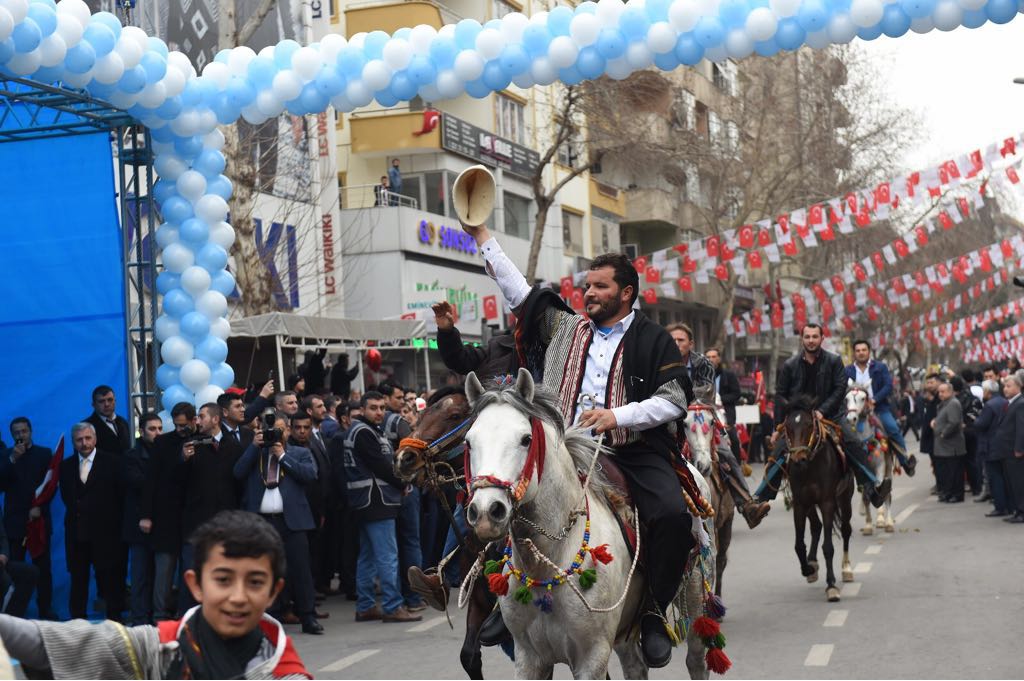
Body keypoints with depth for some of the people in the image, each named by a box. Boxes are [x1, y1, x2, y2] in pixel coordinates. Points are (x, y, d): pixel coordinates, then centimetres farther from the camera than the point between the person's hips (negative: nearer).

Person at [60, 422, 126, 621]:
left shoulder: (112, 462, -1)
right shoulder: (66, 466, 10)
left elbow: (122, 494, -1)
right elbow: (66, 496, 16)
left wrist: (116, 521, -2)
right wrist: (75, 511, 5)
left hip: (105, 531, -3)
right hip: (76, 531, 3)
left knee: (110, 580, 0)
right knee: (78, 580, 7)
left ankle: (114, 618, 7)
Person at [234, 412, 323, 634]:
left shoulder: (300, 453, 14)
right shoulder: (255, 453, 17)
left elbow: (310, 474, -4)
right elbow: (238, 473, 2)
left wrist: (283, 455, -3)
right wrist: (254, 446, -2)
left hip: (291, 520, -1)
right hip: (260, 521, 1)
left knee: (300, 569, -3)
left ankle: (308, 618, 1)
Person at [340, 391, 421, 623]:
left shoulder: (371, 431, 18)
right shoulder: (364, 433, -13)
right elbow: (381, 466, -15)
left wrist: (399, 483, 6)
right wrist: (402, 483, -3)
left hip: (366, 503, 11)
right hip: (376, 501, -11)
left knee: (367, 557, 12)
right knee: (388, 556, -9)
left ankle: (365, 607, 17)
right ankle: (392, 607, -8)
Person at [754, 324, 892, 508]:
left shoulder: (834, 361, -2)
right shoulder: (790, 365, 0)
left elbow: (840, 389, -5)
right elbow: (780, 396, 5)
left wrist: (822, 411, -17)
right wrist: (777, 428, 4)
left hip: (830, 415, 0)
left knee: (854, 444, -19)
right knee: (779, 451, -12)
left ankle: (873, 488, -18)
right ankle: (761, 496, -4)